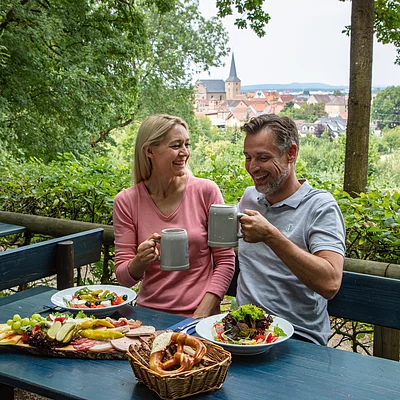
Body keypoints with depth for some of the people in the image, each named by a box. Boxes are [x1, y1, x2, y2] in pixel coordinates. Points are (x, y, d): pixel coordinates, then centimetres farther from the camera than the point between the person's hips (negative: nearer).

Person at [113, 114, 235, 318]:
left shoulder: (206, 191, -2)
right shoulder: (126, 201, 0)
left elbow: (225, 261, 1)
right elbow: (123, 276, 4)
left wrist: (200, 315, -7)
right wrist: (140, 262, -17)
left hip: (201, 314, -1)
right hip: (149, 313, 1)